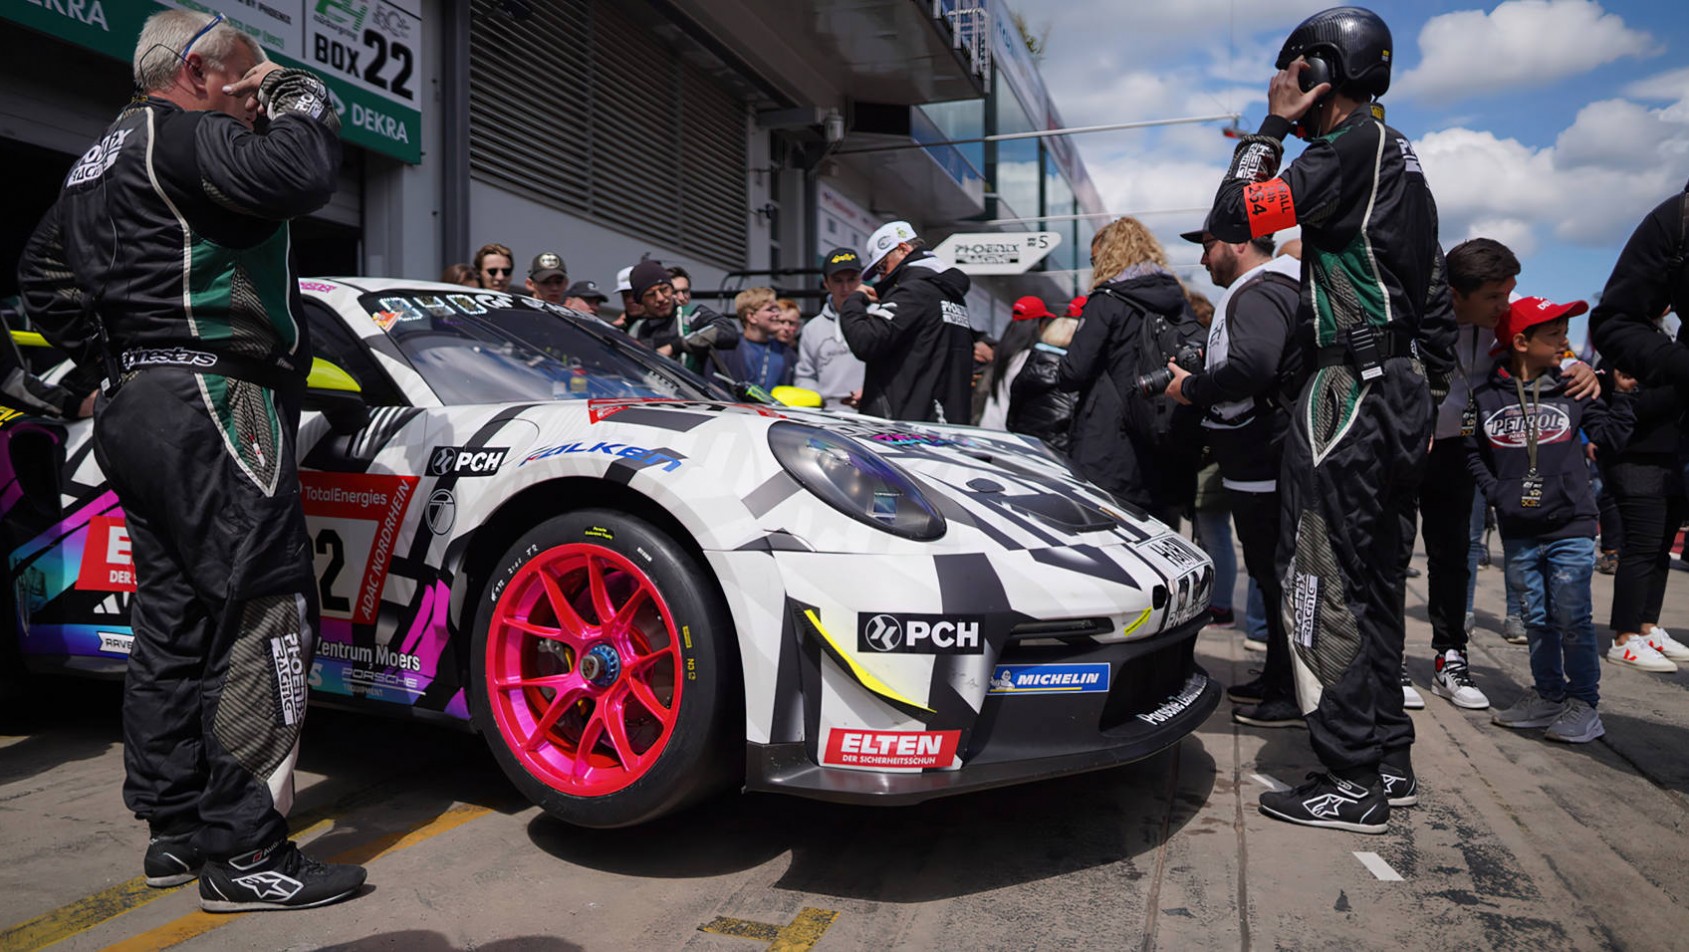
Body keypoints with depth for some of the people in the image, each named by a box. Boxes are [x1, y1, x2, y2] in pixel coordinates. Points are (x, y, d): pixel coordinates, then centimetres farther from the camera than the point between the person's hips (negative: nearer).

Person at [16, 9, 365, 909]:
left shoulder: (100, 160, 23)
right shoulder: (178, 136, -8)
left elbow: (43, 273, 30)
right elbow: (300, 172, -24)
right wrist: (296, 93, -4)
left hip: (137, 408, 11)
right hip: (209, 404, -11)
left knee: (174, 621, 13)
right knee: (263, 618, -11)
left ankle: (174, 828, 22)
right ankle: (245, 854, -8)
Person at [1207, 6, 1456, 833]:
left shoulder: (1351, 150, -11)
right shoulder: (1399, 159, 20)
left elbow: (1232, 216, -17)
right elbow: (1435, 299, 22)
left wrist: (1273, 127, -5)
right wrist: (1428, 394, 25)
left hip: (1347, 392, -10)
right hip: (1398, 393, 10)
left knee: (1325, 585, -6)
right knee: (1375, 584, 13)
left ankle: (1352, 784, -1)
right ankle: (1389, 761, 22)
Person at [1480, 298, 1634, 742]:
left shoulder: (1571, 390, 1)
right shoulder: (1487, 396, 1)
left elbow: (1609, 436, 5)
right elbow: (1472, 452, 11)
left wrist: (1626, 394, -3)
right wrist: (1494, 490, 0)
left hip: (1570, 526, -1)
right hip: (1518, 531, 2)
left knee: (1571, 618, -4)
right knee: (1537, 618, 12)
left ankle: (1583, 702, 8)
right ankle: (1548, 694, 25)